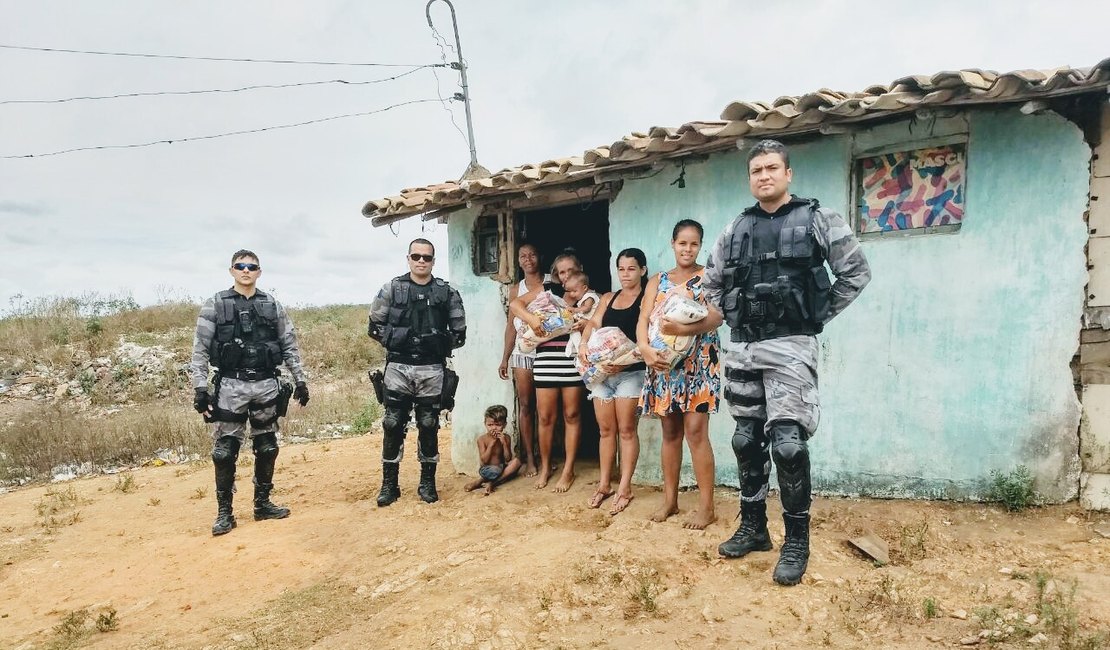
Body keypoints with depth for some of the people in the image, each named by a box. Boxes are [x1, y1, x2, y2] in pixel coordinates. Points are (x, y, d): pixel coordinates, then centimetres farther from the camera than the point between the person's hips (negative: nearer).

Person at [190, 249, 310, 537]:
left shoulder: (273, 306, 7)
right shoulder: (215, 305, 0)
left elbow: (290, 347, 9)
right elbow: (200, 350, -2)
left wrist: (300, 380, 6)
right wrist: (200, 387, -8)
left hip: (267, 386, 3)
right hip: (230, 387, -2)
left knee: (267, 449, 10)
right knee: (225, 452, 1)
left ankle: (262, 503, 25)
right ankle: (224, 512, 14)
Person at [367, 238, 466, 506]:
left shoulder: (447, 293, 3)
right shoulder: (391, 289, 2)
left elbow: (459, 333, 8)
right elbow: (374, 326, 7)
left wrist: (441, 345, -1)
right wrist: (392, 342, -1)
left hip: (432, 370, 0)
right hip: (398, 368, 0)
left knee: (428, 426, 7)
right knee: (393, 426, 2)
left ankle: (428, 482, 19)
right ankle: (389, 483, 14)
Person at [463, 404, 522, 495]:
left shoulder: (505, 438, 1)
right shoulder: (482, 439, -6)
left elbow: (508, 459, -5)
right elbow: (484, 460, -13)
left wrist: (504, 443, -16)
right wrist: (491, 444, -19)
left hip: (501, 468, 5)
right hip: (487, 469, -5)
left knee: (516, 461, -25)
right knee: (494, 471, -40)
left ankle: (492, 483, -27)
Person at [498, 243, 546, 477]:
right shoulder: (516, 290, 11)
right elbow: (511, 325, 13)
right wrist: (505, 359, 10)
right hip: (523, 352, 2)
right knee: (525, 405, 2)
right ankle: (529, 459, 7)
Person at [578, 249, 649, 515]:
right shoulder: (608, 298, 18)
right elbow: (593, 324, 4)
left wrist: (623, 360, -25)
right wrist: (584, 344, -17)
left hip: (631, 371, -5)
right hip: (602, 369, 5)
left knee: (626, 429, -2)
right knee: (605, 429, 9)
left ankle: (625, 488, 3)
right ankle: (604, 484, 17)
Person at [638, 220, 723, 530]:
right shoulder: (657, 281, 13)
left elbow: (717, 317, -13)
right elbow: (643, 319, 1)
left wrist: (683, 329, -31)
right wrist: (645, 348, -20)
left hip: (698, 362, -4)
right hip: (664, 362, 4)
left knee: (696, 431, -8)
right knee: (670, 432, 9)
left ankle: (706, 506, 0)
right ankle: (670, 500, 19)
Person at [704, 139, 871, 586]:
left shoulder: (818, 220, 1)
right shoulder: (736, 230, 12)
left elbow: (857, 272, 3)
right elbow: (711, 284, 22)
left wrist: (819, 316, 0)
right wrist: (732, 318, 10)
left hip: (790, 346, -5)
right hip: (742, 348, 5)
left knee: (787, 443, -11)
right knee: (747, 441, 10)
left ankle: (796, 542, 4)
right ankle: (752, 528, 24)